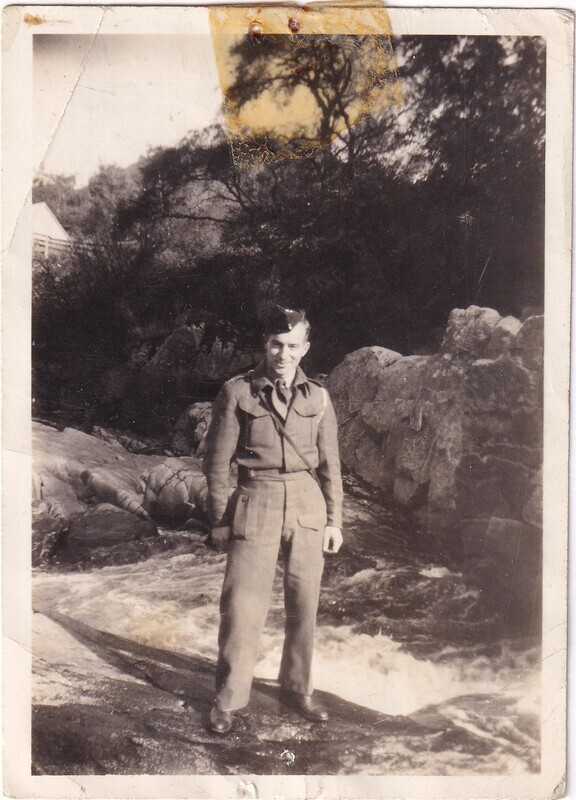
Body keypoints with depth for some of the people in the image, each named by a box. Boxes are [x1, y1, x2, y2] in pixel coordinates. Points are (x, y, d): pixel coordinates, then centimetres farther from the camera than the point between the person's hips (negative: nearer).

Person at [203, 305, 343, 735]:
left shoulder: (318, 397, 7)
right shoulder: (237, 393, -1)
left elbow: (330, 464, 12)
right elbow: (217, 461, 1)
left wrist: (334, 520, 9)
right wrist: (220, 519, -1)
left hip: (308, 506, 3)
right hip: (255, 504, -3)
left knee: (304, 604, 11)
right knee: (242, 604, -2)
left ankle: (298, 689, 30)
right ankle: (228, 698, 16)